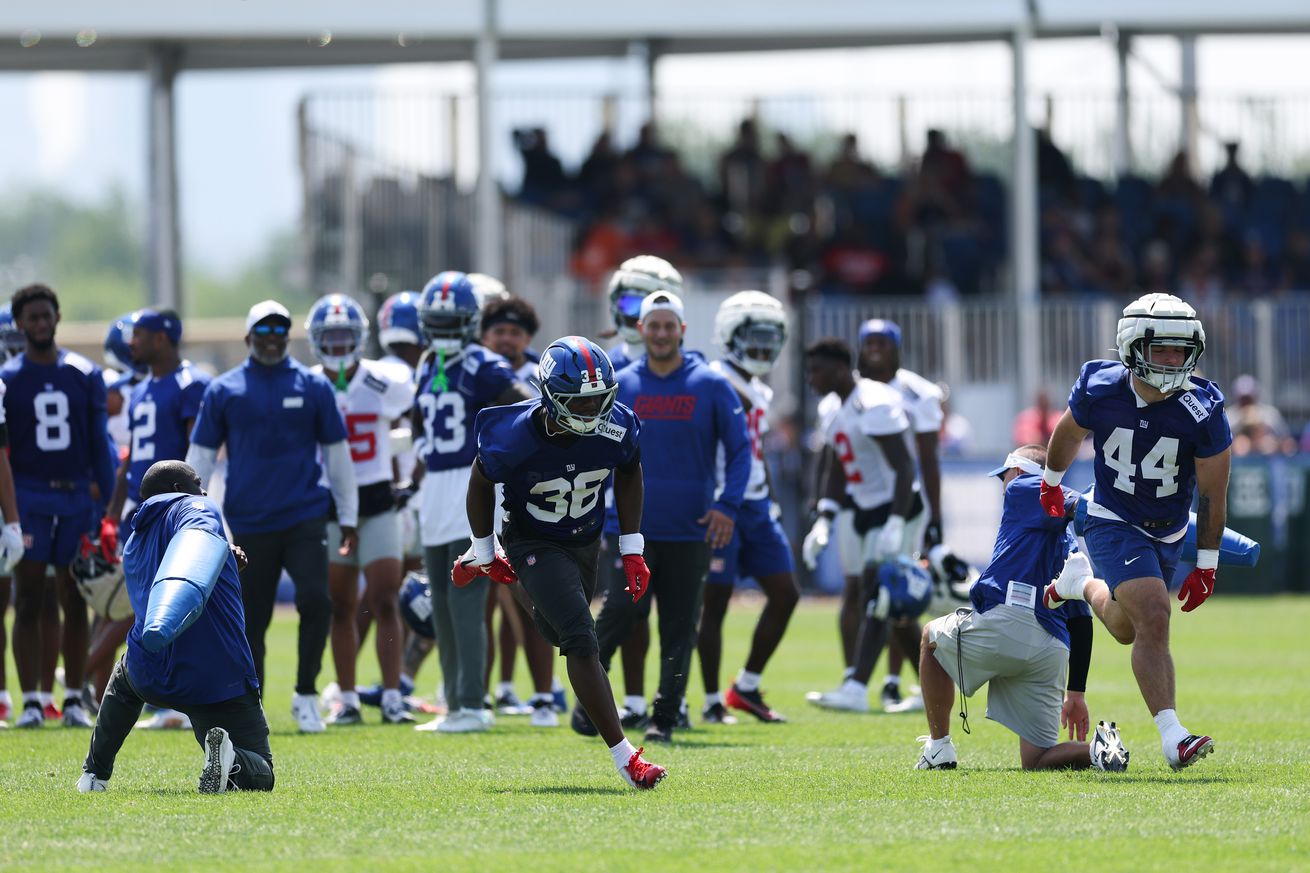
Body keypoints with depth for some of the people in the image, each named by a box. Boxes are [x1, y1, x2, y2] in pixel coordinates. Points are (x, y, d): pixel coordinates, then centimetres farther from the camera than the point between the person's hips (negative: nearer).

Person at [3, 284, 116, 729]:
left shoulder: (85, 375, 5)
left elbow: (99, 444, 8)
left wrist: (109, 505, 4)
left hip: (76, 498, 2)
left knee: (75, 602, 5)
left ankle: (75, 700, 10)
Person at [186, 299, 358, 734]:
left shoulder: (313, 387, 5)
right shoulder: (224, 391, 4)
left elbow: (336, 453, 11)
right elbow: (200, 457, 8)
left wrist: (348, 518, 13)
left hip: (305, 518, -1)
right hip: (250, 525, 1)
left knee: (315, 600, -17)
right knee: (251, 620, 6)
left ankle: (306, 693, -1)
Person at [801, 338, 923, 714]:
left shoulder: (875, 406, -20)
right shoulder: (831, 408, 10)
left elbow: (904, 469, -22)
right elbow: (835, 471, 20)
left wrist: (896, 525, -29)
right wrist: (824, 520, 11)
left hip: (896, 508, -9)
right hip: (866, 510, 9)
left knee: (875, 598, -17)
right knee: (893, 610, 12)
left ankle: (856, 688, -25)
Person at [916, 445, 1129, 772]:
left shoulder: (1022, 489, 12)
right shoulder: (1070, 540, 29)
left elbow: (1075, 506, -8)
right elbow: (1081, 620, 25)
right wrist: (1076, 693, 25)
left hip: (1004, 622, -6)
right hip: (1052, 652, 6)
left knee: (932, 636, 30)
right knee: (1036, 761, 11)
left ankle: (939, 750, 23)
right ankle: (1097, 749, -20)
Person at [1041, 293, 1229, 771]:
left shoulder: (1202, 410, -23)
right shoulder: (1099, 390, -21)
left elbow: (1213, 495, -12)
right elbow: (1070, 433, 4)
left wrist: (1206, 566, -8)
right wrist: (1051, 483, 20)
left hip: (1169, 531, 3)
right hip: (1114, 521, -3)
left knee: (1126, 629, 21)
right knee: (1153, 618, -21)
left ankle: (1086, 588, 53)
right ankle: (1172, 737, -19)